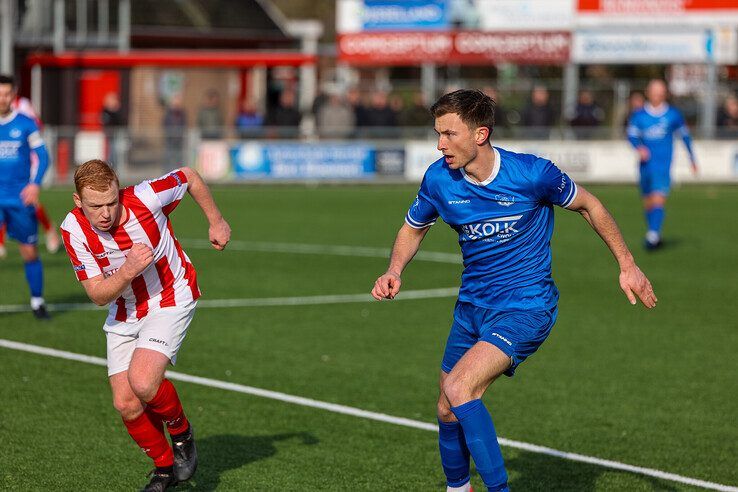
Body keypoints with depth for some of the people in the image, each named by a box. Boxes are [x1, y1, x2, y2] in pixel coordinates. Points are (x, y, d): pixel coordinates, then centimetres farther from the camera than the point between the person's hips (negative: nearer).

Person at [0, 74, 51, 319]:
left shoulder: (25, 124, 0)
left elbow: (41, 155, 2)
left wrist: (35, 183, -12)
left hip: (21, 198, 0)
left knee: (29, 251, 6)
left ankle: (37, 301, 21)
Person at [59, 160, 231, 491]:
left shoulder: (146, 198, -27)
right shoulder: (74, 230, -19)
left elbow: (190, 178, -6)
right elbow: (98, 295, -17)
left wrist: (216, 222, 4)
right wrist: (128, 271, -35)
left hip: (171, 299, -4)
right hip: (125, 313, 4)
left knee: (143, 382, -25)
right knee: (126, 404, -2)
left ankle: (181, 430, 7)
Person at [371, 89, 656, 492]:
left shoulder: (532, 173, -18)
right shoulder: (438, 178, -7)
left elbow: (588, 206, 0)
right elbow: (413, 228, 13)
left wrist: (626, 265, 1)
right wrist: (394, 271, -7)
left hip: (526, 307, -6)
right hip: (472, 305, 6)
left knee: (459, 389, -25)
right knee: (448, 412, 11)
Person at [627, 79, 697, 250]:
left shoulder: (674, 115, 2)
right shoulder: (639, 115, 4)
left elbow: (685, 136, 13)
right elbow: (632, 135, 0)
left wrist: (692, 159, 17)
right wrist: (639, 147, -22)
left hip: (664, 165, -3)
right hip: (646, 164, 3)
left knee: (658, 199, -18)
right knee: (648, 202, 12)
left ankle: (653, 235, -23)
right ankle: (653, 234, 30)